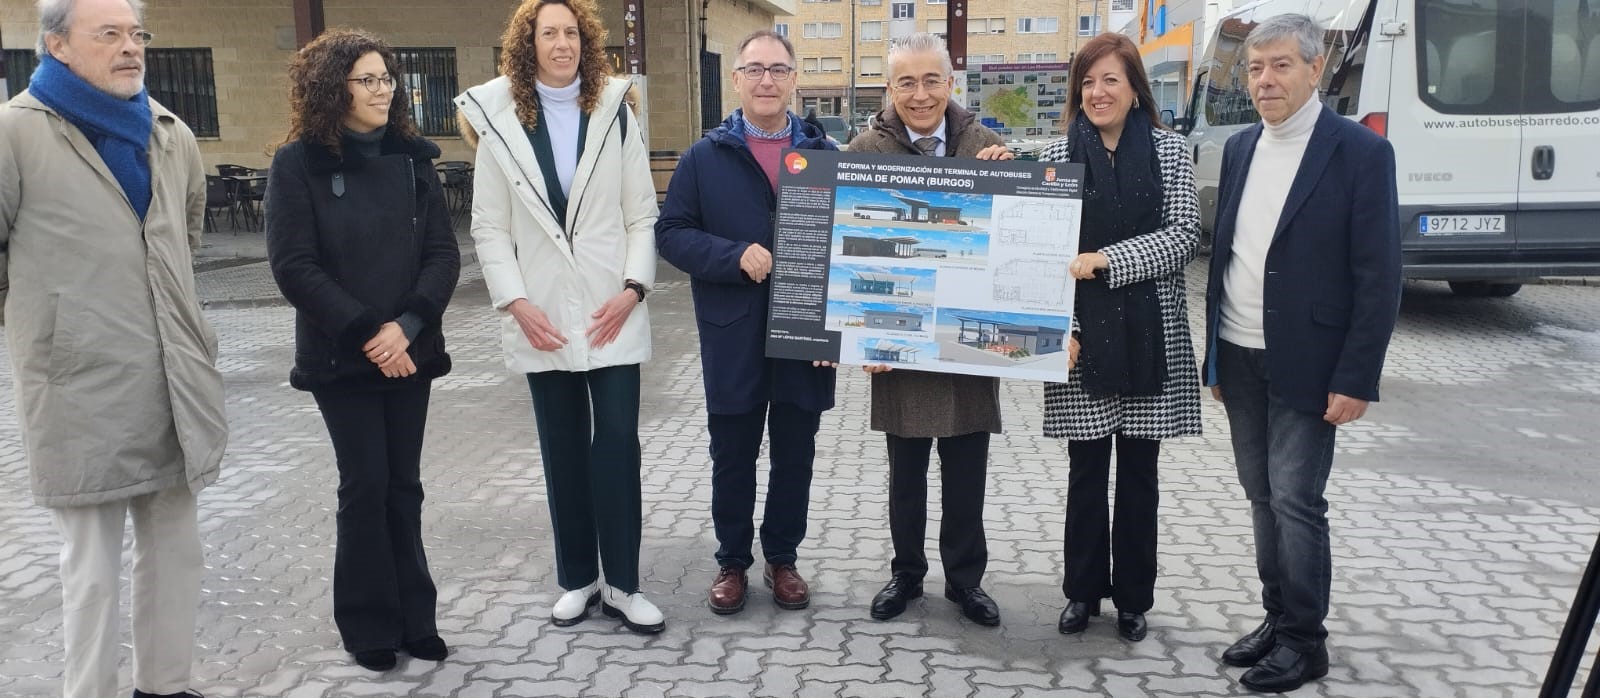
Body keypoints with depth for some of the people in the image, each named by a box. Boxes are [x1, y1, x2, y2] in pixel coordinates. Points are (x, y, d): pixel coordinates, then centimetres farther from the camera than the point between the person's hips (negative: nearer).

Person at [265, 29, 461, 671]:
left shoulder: (411, 159, 5)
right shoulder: (298, 165, -5)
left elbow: (443, 253, 1)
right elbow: (294, 266, -10)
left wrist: (408, 324, -14)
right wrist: (365, 332, -16)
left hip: (409, 349, 3)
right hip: (340, 355, -3)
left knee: (403, 484, 8)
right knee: (365, 485, 0)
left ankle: (412, 616, 19)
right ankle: (369, 624, 15)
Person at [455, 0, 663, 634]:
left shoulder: (614, 114, 4)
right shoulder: (500, 122, 3)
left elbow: (642, 214, 3)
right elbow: (489, 228, 2)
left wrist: (633, 287, -9)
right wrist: (516, 302, -9)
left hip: (612, 313, 0)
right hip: (541, 318, 1)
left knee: (617, 444, -2)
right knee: (563, 452, 10)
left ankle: (622, 583, 9)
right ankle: (577, 579, 22)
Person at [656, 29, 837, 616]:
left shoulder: (825, 154, 5)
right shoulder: (705, 157, 2)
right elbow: (671, 232, -1)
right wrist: (735, 256, -17)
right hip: (734, 335, -1)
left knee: (794, 453, 11)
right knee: (733, 455, 10)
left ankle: (782, 558, 28)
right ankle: (732, 561, 26)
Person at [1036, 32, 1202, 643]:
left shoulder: (1169, 151, 2)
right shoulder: (1057, 155, 3)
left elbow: (1183, 235, -7)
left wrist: (1103, 260, -16)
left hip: (1150, 334, 0)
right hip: (1081, 332, 0)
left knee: (1139, 471, 9)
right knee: (1086, 469, 8)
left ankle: (1133, 597, 24)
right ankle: (1083, 590, 24)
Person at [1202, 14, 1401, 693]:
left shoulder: (1361, 152, -9)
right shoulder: (1240, 148, 9)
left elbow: (1379, 276, -11)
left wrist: (1356, 380, -15)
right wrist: (1214, 356, 12)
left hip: (1305, 365, -5)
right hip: (1240, 359, 6)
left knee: (1296, 502, -1)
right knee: (1263, 498, 13)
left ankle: (1304, 641, 13)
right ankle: (1277, 618, 26)